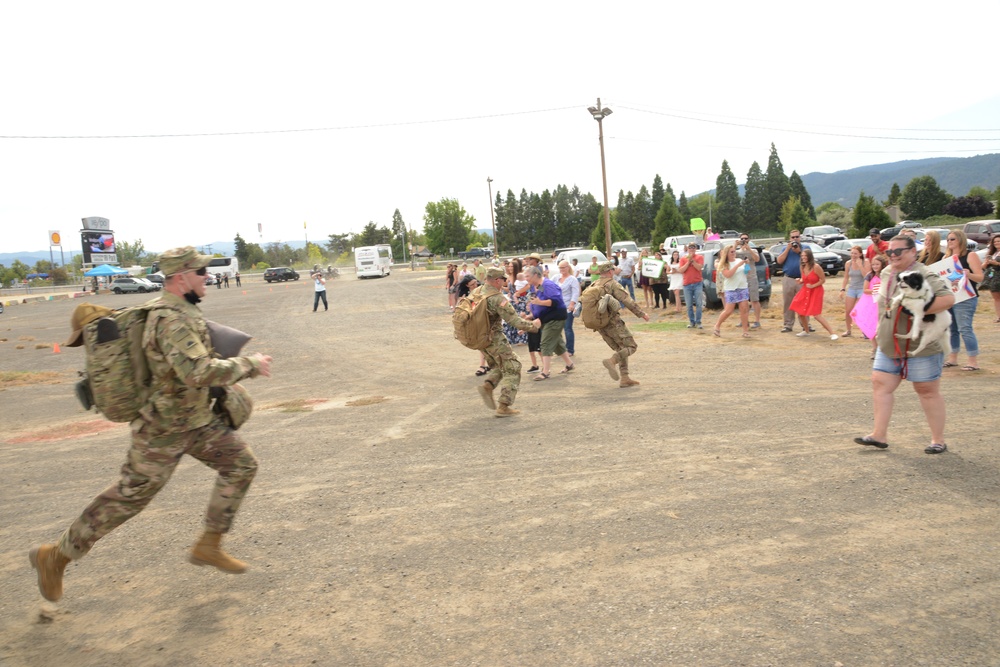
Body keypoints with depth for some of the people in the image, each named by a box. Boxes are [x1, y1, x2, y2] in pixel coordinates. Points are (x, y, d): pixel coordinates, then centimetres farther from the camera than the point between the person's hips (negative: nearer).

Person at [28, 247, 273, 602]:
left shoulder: (181, 310, 3)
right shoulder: (172, 319, -28)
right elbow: (199, 372, -37)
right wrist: (250, 364, -28)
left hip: (198, 420, 9)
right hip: (164, 430, -9)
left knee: (241, 464, 6)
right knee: (129, 496, 5)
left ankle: (209, 545, 15)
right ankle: (56, 556, 24)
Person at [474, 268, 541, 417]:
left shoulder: (477, 292, 3)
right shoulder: (497, 298, -20)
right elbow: (514, 321, -21)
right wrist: (533, 325, -7)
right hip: (494, 338, -8)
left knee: (496, 366, 26)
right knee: (512, 368, 3)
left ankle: (487, 386, -1)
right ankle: (503, 407, -2)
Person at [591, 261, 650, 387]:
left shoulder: (594, 286, 14)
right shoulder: (613, 284, -7)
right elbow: (628, 302, -11)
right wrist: (642, 314, -3)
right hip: (612, 322, -8)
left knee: (621, 350, 16)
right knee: (631, 347, -1)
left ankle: (624, 379, 9)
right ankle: (612, 361, -24)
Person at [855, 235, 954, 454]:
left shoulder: (924, 276, -17)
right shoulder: (886, 273, 8)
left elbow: (948, 298, -29)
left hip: (921, 346, -8)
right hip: (889, 345, 8)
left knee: (927, 391, 3)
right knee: (880, 384, 4)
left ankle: (938, 440, 16)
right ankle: (879, 435, 11)